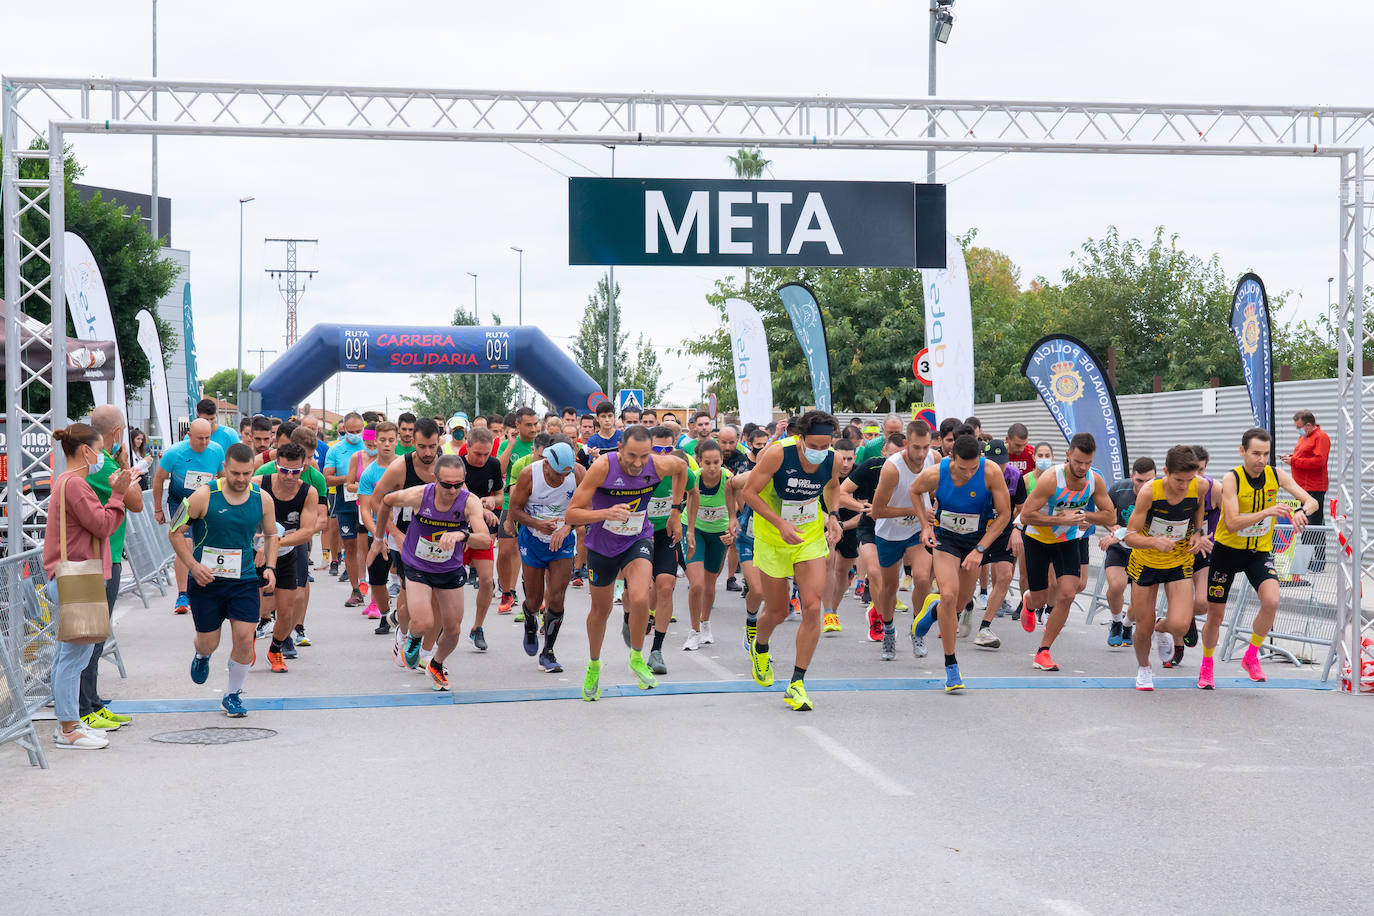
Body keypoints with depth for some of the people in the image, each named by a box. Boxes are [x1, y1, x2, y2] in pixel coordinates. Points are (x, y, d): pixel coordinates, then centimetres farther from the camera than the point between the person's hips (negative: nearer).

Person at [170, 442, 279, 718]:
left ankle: (232, 695, 13)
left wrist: (269, 566, 1)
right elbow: (175, 531, -4)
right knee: (208, 643, 6)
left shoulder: (262, 499, -2)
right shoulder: (204, 496, -12)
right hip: (206, 580, -2)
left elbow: (271, 534, 15)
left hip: (245, 580, 2)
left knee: (244, 638, -9)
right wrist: (192, 565, -14)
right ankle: (201, 655, 46)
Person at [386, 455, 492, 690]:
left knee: (453, 630, 8)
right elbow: (387, 501, -3)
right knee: (423, 623, -19)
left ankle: (436, 666, 40)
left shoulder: (469, 502, -24)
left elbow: (486, 540, -34)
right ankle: (413, 638, 20)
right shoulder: (418, 496, -25)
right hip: (417, 567, -2)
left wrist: (462, 535, -54)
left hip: (450, 571, 2)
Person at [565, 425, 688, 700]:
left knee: (639, 599, -25)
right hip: (602, 544, 0)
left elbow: (682, 467, 9)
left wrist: (676, 510, 10)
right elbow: (571, 514, -25)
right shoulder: (603, 466, -27)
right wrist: (605, 513, -42)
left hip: (638, 540, 0)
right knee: (600, 610, 16)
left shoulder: (659, 465, -19)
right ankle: (593, 665, 44)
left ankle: (637, 658, 1)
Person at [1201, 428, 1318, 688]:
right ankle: (1206, 666, 31)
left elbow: (1311, 502, -6)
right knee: (1215, 615, 4)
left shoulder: (1276, 475, -7)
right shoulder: (1231, 480, -19)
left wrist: (1301, 513, -30)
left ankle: (1251, 657, 1)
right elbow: (1232, 523, -28)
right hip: (1228, 550, -2)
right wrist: (1267, 512, -40)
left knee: (1271, 601, -23)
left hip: (1260, 551, 3)